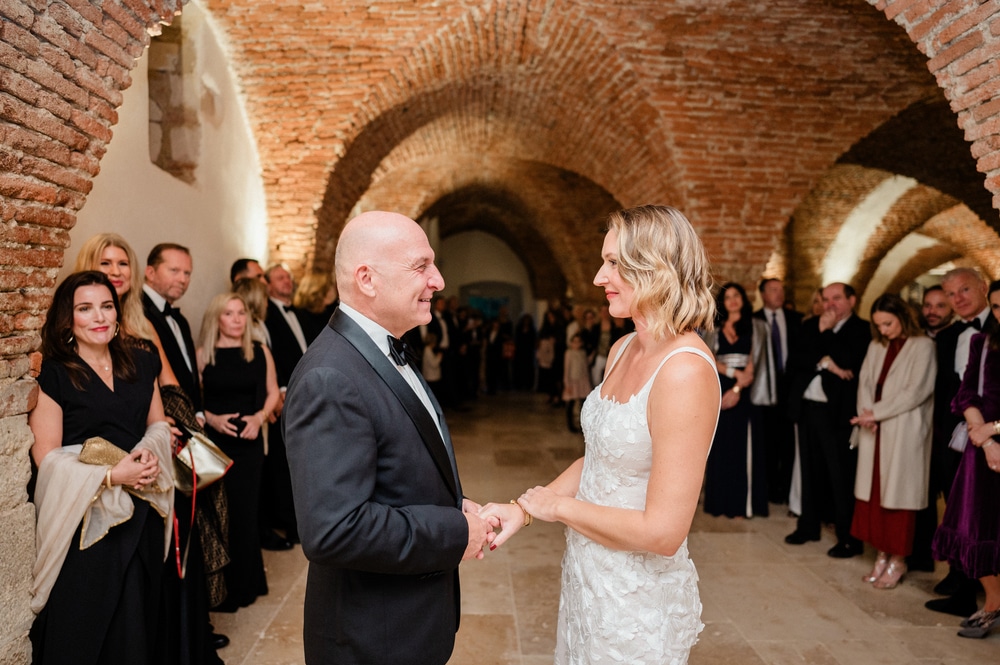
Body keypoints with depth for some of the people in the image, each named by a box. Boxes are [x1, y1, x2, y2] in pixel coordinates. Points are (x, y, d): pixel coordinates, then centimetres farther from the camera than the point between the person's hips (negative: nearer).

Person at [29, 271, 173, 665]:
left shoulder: (141, 363, 5)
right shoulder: (54, 375, -8)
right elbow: (47, 457, -10)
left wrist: (152, 455, -9)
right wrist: (111, 475, -21)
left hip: (143, 512, 4)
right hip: (86, 517, -4)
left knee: (138, 614, 14)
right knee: (85, 622, 7)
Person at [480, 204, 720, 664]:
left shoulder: (685, 370, -26)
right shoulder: (623, 350, 1)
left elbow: (663, 532, -26)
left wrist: (558, 506, -14)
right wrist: (523, 510, -2)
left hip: (637, 596, -7)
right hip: (587, 574, 7)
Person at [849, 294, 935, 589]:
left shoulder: (922, 346, -6)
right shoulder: (876, 346, 12)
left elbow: (915, 391, -12)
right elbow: (865, 382, 10)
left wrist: (876, 413, -11)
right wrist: (866, 413, -7)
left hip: (904, 432, -5)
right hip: (875, 432, 6)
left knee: (898, 492, 0)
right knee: (874, 491, 7)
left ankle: (898, 561, 12)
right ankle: (882, 554, 18)